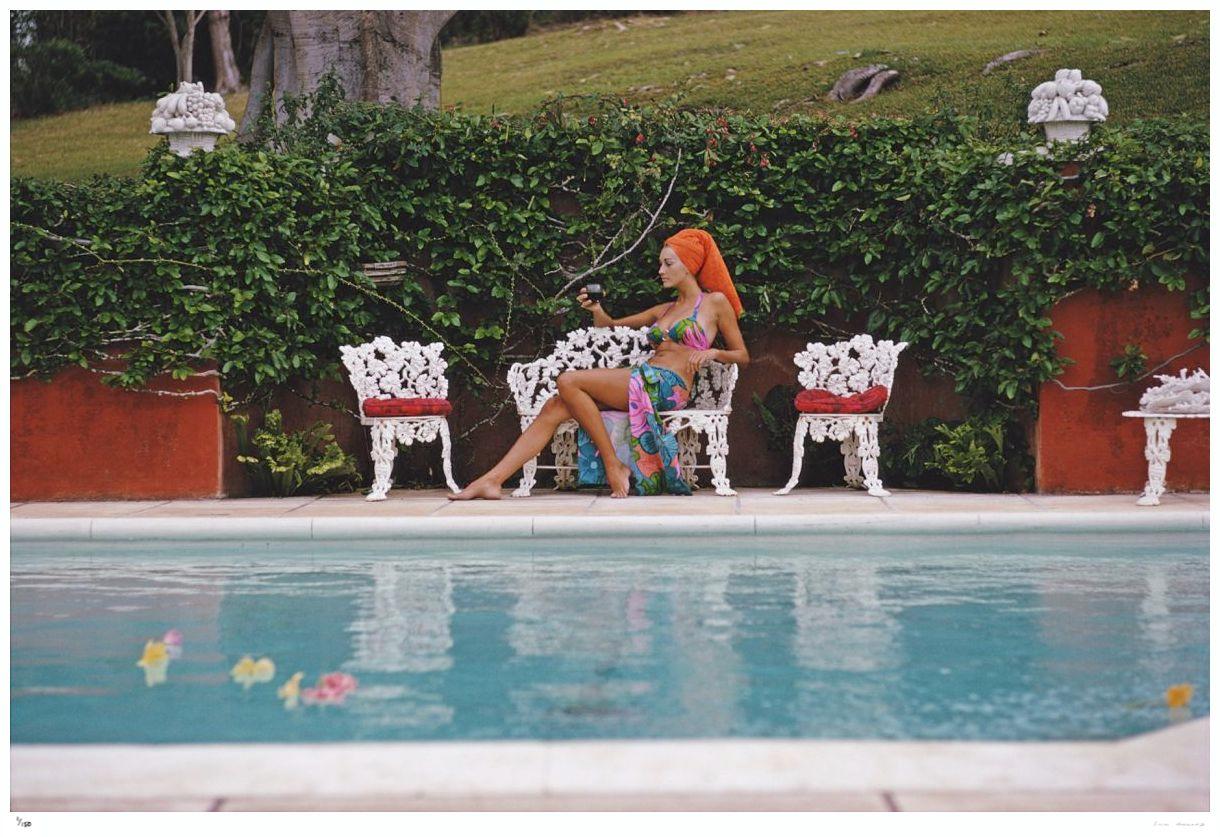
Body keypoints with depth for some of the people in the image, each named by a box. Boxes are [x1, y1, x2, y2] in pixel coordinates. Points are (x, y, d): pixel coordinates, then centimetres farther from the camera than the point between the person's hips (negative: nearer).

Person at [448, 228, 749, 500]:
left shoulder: (715, 302, 7)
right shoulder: (665, 310, 26)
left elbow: (743, 356, 7)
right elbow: (611, 325, 30)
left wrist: (712, 352, -12)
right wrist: (596, 310, 9)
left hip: (668, 386, -7)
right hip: (642, 381, 7)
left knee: (568, 382, -22)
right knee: (554, 408, -10)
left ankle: (614, 465, -16)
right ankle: (492, 481, -17)